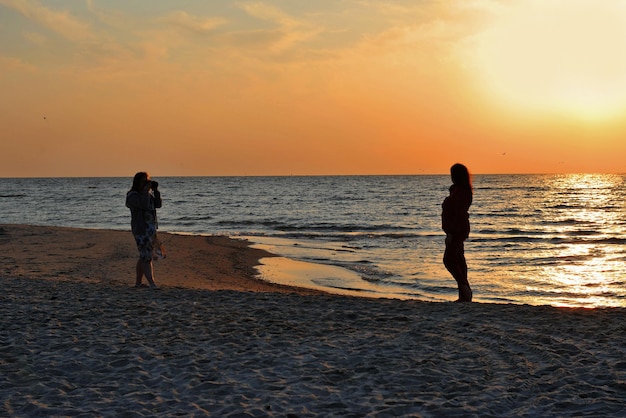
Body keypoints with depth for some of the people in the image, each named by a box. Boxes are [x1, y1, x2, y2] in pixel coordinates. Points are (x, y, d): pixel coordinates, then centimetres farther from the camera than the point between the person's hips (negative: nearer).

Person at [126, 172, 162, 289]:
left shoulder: (148, 194, 13)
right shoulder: (133, 196, -11)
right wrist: (146, 190, -20)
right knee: (146, 257, -10)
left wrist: (155, 190, -2)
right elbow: (144, 205, -26)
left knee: (144, 257, 11)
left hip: (151, 228, 9)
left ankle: (138, 282, 18)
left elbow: (158, 204, 6)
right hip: (141, 230, -8)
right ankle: (152, 284, -12)